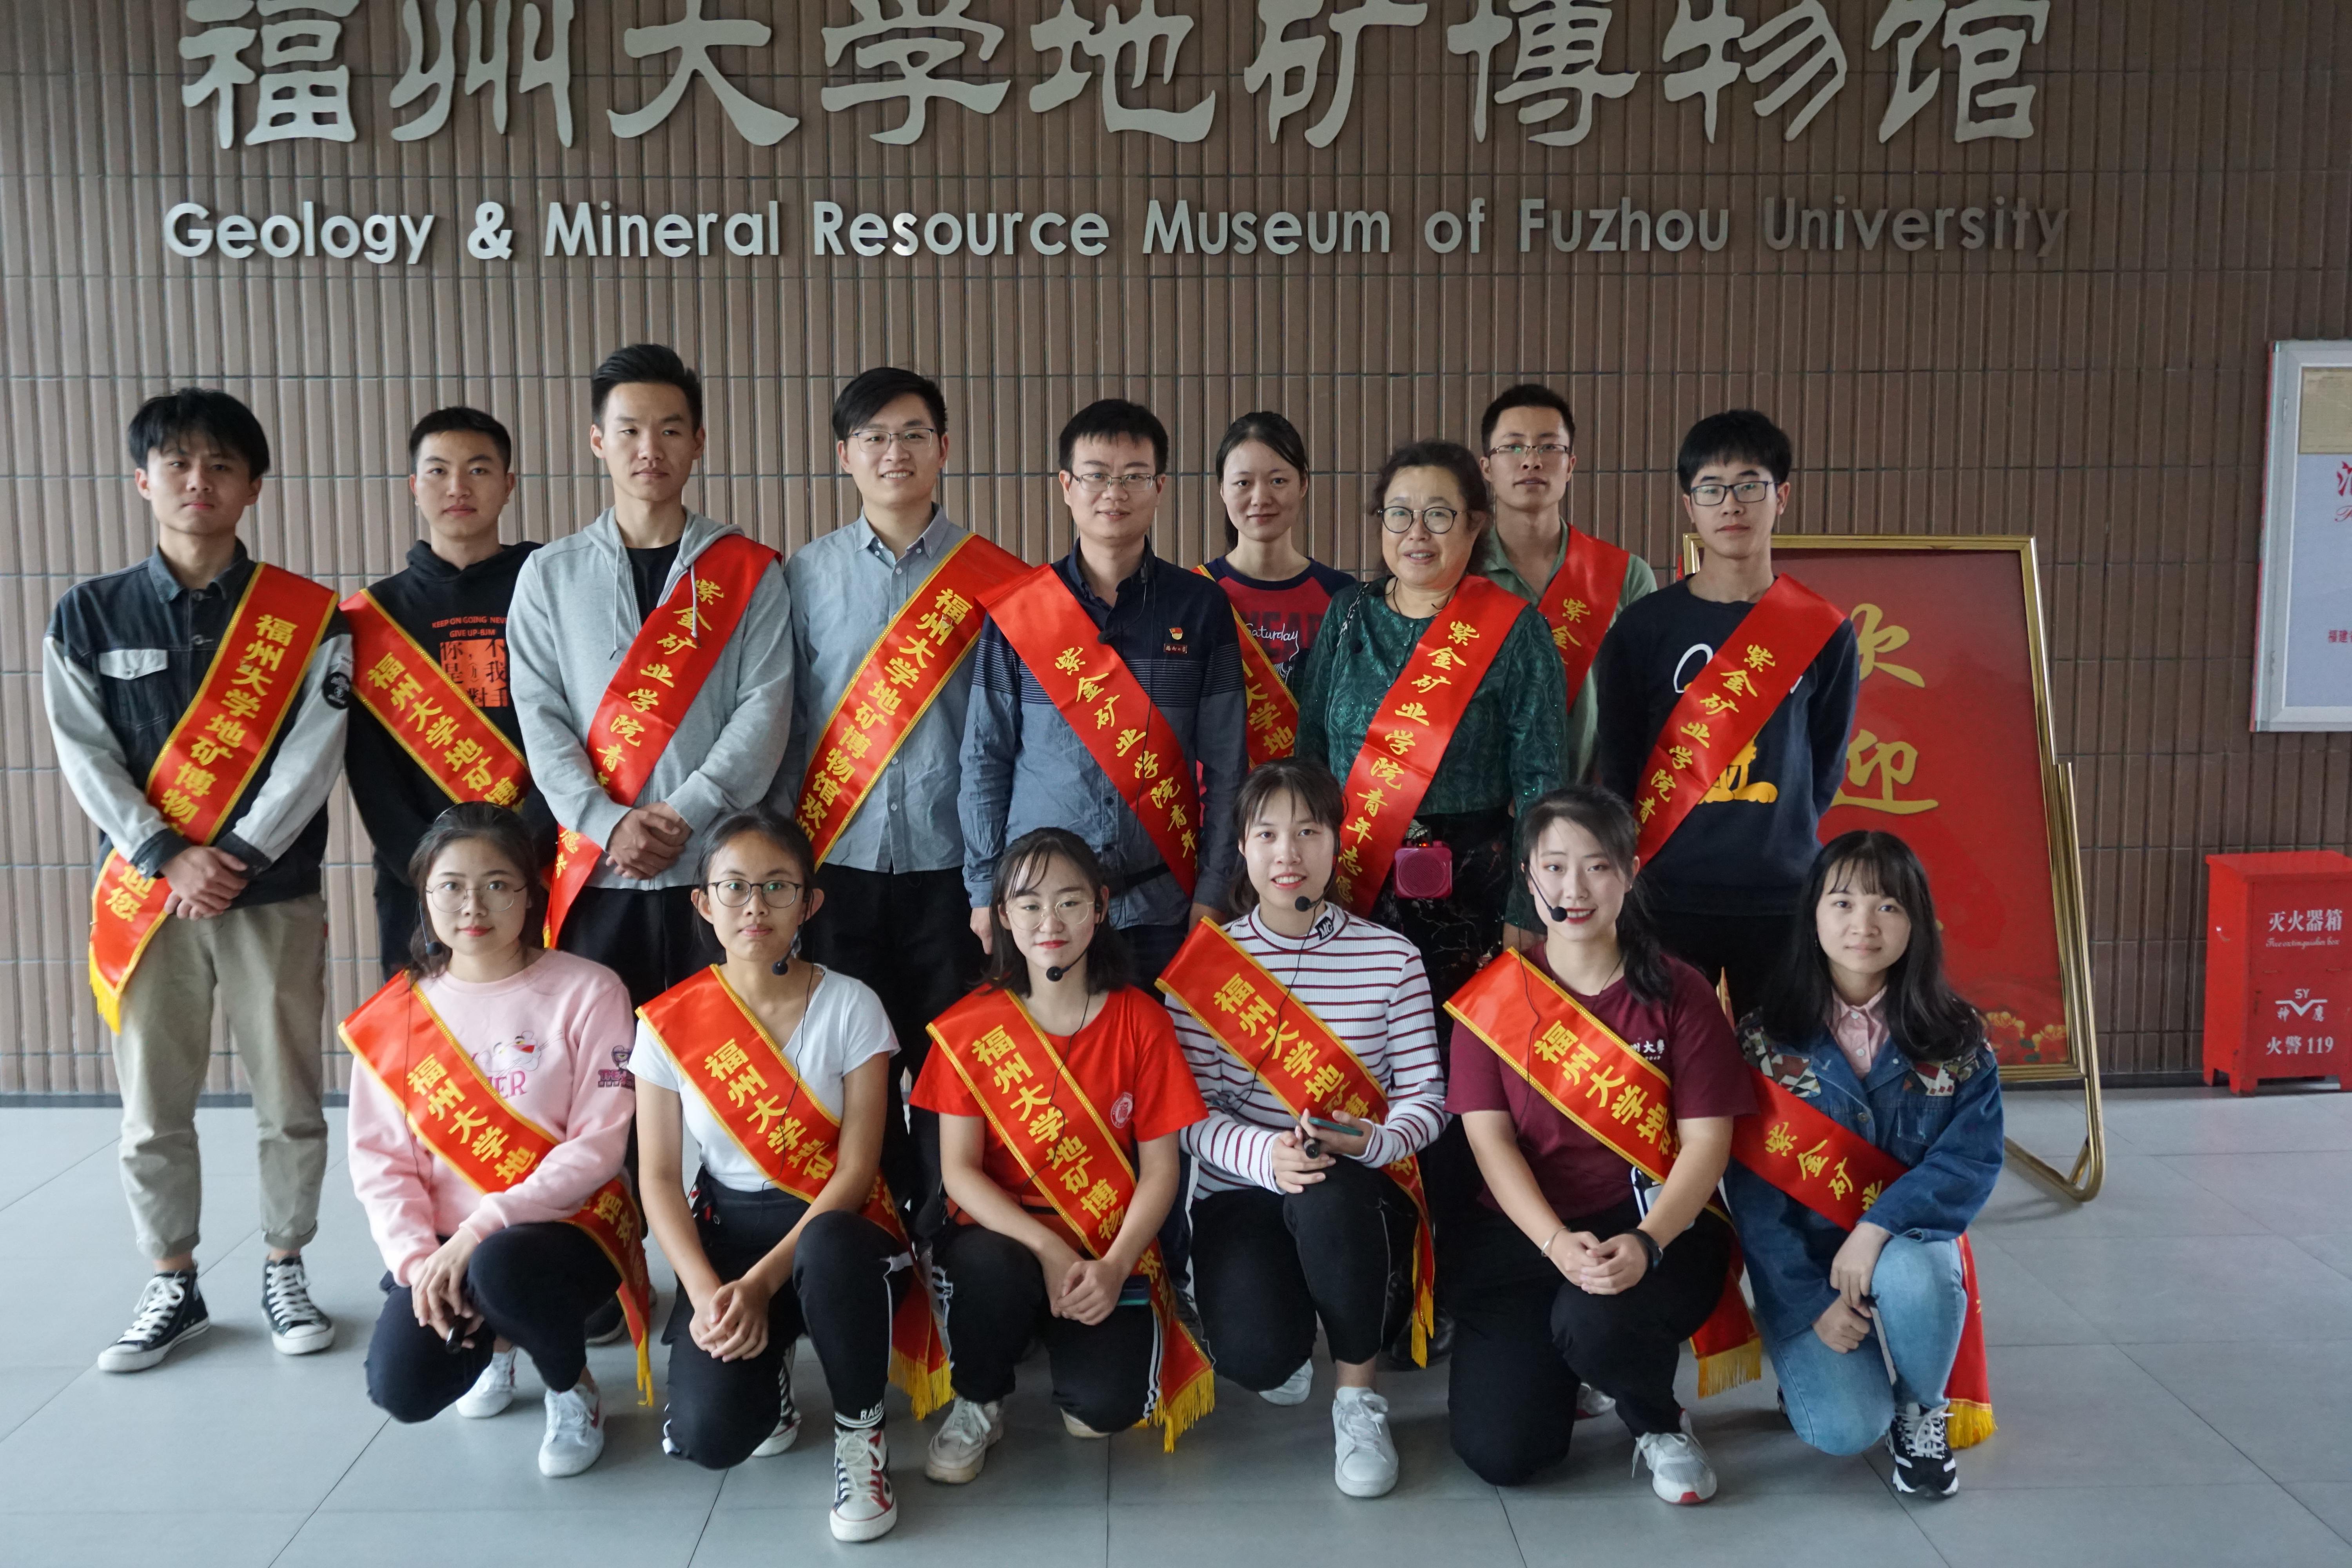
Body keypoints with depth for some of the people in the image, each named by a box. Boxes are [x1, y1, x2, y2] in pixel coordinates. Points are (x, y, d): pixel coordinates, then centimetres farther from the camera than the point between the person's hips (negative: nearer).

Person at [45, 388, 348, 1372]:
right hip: (146, 895, 1)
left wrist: (237, 859, -15)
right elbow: (85, 756, -1)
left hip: (275, 896, -1)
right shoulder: (89, 615, 5)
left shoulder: (307, 618, 1)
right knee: (153, 1108, 7)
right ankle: (173, 1286, 21)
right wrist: (168, 860, -12)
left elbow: (312, 754, -7)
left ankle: (285, 1271, 21)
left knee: (288, 1099, 5)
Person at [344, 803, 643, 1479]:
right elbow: (380, 1159, 3)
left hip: (566, 1226, -4)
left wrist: (481, 1228, -20)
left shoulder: (586, 992, -7)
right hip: (443, 1242, 4)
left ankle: (574, 1388, -1)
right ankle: (494, 1337, 21)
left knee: (500, 1267, -37)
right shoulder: (396, 1014, 4)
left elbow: (599, 1146, -12)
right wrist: (417, 1260, -14)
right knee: (402, 1389, -19)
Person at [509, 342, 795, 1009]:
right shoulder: (550, 574, 9)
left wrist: (685, 814, -14)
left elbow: (765, 708, -2)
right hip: (597, 872, 1)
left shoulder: (749, 572, 6)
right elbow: (541, 717, 2)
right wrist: (608, 823, -12)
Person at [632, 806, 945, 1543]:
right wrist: (707, 1292, -17)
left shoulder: (851, 1007, -10)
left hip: (834, 1225, -1)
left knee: (831, 1253, -40)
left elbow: (857, 1167, -13)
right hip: (727, 1226, 2)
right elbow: (660, 1178, -2)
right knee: (707, 1436, -23)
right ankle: (767, 1366, 16)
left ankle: (860, 1428, -10)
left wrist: (761, 1283, -21)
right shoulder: (670, 1024, -4)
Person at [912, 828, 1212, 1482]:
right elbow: (960, 1170, -6)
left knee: (1107, 1405, -23)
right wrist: (1047, 1250, -20)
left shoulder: (1140, 1021, -2)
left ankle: (1073, 1338, 15)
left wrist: (1113, 1267, -18)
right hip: (1004, 1234, 0)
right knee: (988, 1267, -36)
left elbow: (1159, 1169, -3)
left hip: (1110, 1250, 0)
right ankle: (978, 1404, -3)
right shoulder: (969, 1028, -3)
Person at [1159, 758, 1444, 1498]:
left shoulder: (1391, 956, 1)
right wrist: (1266, 1155, -27)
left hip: (1361, 1194, 0)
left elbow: (1427, 1094, -2)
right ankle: (1289, 1346, 15)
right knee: (1253, 1356, -29)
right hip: (1241, 1190, 0)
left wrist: (1369, 1142, -24)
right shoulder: (1204, 963, -1)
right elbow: (1194, 1114, -5)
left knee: (1328, 1198, -39)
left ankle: (1359, 1396, -10)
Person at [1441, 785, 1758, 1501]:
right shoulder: (1492, 998, 2)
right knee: (1498, 1451, -14)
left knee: (1594, 1325, -36)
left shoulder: (1677, 992, -1)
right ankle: (1554, 1357, 21)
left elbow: (1707, 1141, -5)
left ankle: (1662, 1424, 1)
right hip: (1522, 1234, 2)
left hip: (1652, 1226, -1)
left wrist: (1645, 1244, -23)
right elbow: (1490, 1138, -5)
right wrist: (1558, 1244, -22)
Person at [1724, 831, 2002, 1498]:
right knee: (1846, 1429, -22)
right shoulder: (1766, 1040, -7)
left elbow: (1974, 1159, -10)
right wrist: (1813, 1302, -15)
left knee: (1910, 1276, -35)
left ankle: (1923, 1411, -2)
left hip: (1909, 1242, 1)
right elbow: (1752, 1191, -8)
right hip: (1802, 1265, -1)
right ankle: (1810, 1363, 16)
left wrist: (1879, 1228, -24)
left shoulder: (1956, 1040, -2)